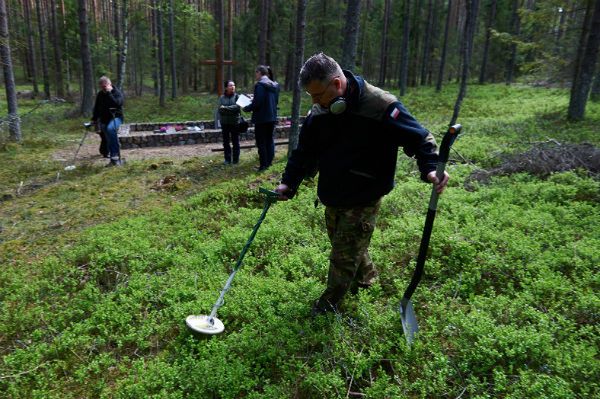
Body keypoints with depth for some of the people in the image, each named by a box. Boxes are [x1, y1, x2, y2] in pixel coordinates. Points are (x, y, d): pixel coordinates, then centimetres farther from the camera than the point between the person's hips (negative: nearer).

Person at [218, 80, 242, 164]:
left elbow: (237, 107, -14)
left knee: (235, 142, 3)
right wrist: (231, 110, -16)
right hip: (225, 123, 2)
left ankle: (236, 159, 13)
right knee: (226, 142, 7)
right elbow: (220, 109, -5)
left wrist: (225, 108, -16)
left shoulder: (237, 96, 0)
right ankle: (227, 159, 16)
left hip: (235, 122, -2)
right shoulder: (222, 98, 5)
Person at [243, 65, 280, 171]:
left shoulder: (260, 85, -16)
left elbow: (256, 103, -21)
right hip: (272, 117, 7)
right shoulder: (275, 85, 8)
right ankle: (269, 162, 21)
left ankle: (263, 165, 4)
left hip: (262, 118, -7)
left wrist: (246, 108, -4)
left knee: (261, 142, 1)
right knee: (269, 140, 15)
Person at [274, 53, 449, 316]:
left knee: (345, 255, 4)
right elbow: (305, 151, 10)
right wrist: (289, 182, 4)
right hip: (332, 196, 7)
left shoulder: (380, 106, -22)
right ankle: (365, 277, 50)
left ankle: (330, 303, 27)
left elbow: (419, 137, -16)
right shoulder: (319, 112, -2)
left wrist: (430, 167, -32)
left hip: (363, 200, -6)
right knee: (343, 244, 22)